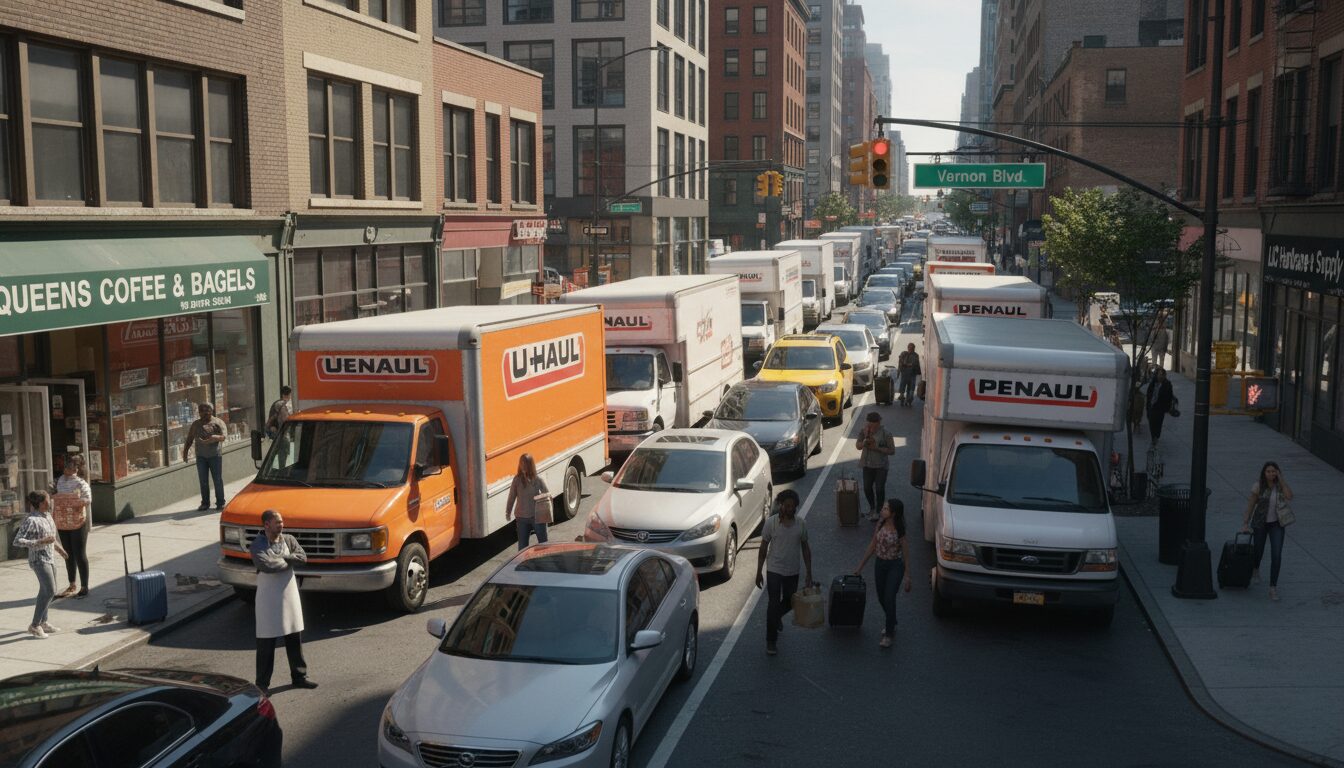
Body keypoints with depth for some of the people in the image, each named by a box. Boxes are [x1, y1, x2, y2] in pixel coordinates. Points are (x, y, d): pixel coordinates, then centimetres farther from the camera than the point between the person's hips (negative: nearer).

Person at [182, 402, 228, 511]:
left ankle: (220, 503, 7)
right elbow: (189, 440, 14)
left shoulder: (218, 422, 1)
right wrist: (185, 452, 3)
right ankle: (205, 503, 12)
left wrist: (213, 439, -30)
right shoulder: (196, 424, 13)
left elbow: (224, 436, -14)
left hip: (215, 456, -3)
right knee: (203, 481, 5)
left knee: (218, 480, 0)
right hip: (201, 456, 3)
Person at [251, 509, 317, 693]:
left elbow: (303, 557, -10)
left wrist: (280, 559, -19)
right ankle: (262, 683, 11)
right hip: (268, 600, -5)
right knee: (266, 643, 2)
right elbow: (266, 565, -28)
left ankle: (299, 676, 26)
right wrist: (288, 561, -13)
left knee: (295, 639, 13)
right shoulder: (257, 545, -12)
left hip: (290, 596, 5)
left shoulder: (288, 540, 3)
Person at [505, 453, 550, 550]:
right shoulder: (517, 479, -4)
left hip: (537, 516, -1)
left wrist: (541, 497, -24)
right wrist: (508, 512, 7)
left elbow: (548, 493, -4)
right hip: (521, 517, 1)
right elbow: (511, 497, 3)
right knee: (522, 544, 9)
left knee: (543, 542, 9)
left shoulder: (537, 479, -8)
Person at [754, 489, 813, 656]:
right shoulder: (770, 522, -12)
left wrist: (809, 572, 3)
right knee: (773, 604, -4)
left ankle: (776, 616, 50)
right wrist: (759, 572, -4)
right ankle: (770, 640, 8)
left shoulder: (800, 524, -5)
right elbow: (763, 548, -5)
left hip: (792, 571, 3)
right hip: (774, 570, -3)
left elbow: (805, 548, 4)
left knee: (789, 603, 16)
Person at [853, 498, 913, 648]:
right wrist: (860, 566, 9)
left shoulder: (899, 530, -16)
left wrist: (907, 576, -10)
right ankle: (892, 624, 39)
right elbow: (872, 546, 6)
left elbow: (905, 552, -10)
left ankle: (888, 634, 3)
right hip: (880, 564, 6)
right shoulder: (880, 524, -2)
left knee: (889, 599, -9)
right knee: (882, 598, 15)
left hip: (895, 566, -6)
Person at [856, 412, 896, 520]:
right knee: (867, 488, 9)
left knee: (879, 489, -3)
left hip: (881, 466, -4)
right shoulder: (863, 431, -1)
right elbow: (858, 446, 2)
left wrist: (877, 448, -20)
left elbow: (892, 450, -9)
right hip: (868, 464, 4)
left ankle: (879, 511, 12)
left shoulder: (886, 434, -11)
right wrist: (864, 442, -20)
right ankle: (872, 507, 32)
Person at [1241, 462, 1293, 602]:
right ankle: (1256, 569, 54)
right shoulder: (1258, 486, -12)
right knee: (1258, 552, 17)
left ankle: (1273, 587, -4)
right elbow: (1250, 505, -6)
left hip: (1276, 524, 1)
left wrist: (1281, 480, -21)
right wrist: (1245, 524, -7)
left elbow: (1289, 497, -25)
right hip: (1260, 523, 0)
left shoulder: (1280, 485, -6)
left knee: (1276, 555, -13)